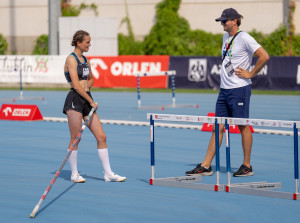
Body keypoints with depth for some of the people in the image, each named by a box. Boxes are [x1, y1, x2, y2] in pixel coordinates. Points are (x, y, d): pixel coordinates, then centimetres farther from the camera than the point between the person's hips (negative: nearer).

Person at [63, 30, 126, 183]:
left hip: (87, 100, 8)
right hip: (75, 101, -8)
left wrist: (86, 87, 9)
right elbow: (76, 85, -15)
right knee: (75, 138, -2)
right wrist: (91, 101, -13)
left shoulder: (85, 60, 16)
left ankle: (108, 173, 6)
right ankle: (74, 174, 9)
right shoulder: (71, 59, -9)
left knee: (101, 137, 3)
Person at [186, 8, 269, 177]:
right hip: (224, 89, 8)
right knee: (217, 127, 7)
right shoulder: (226, 36, 13)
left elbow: (264, 56, -18)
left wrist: (251, 74, -13)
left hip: (239, 89, -8)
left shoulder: (244, 38, -12)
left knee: (243, 127, 0)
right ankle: (206, 166, 7)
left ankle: (247, 166, 9)